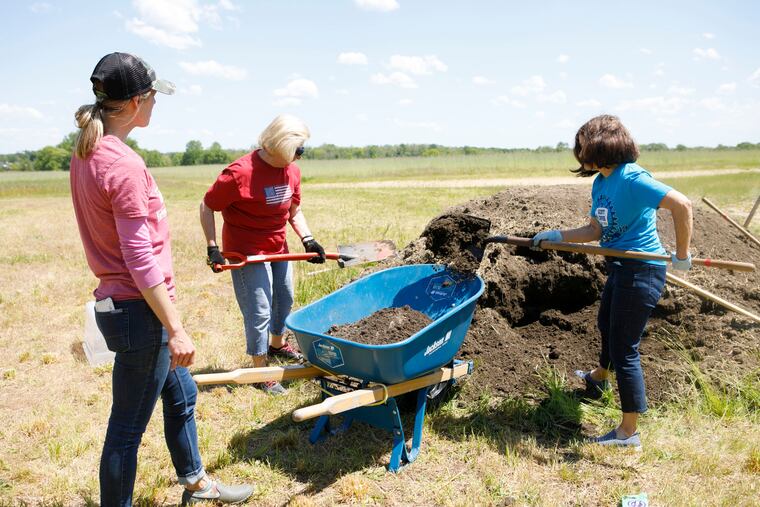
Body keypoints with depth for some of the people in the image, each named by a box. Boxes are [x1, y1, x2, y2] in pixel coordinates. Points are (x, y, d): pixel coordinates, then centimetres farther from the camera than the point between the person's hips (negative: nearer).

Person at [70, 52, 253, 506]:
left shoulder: (87, 153, 7)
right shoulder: (124, 165, -22)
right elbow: (141, 260, -24)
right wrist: (176, 330, -19)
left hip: (119, 304, 10)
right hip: (140, 311, -10)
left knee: (181, 394, 24)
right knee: (128, 428, 6)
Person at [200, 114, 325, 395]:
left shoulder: (292, 171, -3)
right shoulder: (240, 172, -24)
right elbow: (207, 206, -15)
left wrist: (308, 240, -5)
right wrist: (212, 247, -18)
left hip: (279, 248, 8)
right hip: (246, 253, -8)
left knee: (285, 301, 23)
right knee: (259, 313, -2)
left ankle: (278, 344, 49)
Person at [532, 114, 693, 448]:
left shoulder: (631, 178, -23)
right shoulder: (600, 183, 6)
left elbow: (682, 204, -29)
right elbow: (595, 231, 8)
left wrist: (681, 255, -25)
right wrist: (557, 237, 1)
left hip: (640, 270, -10)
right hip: (619, 268, 10)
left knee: (624, 349, -2)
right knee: (606, 326, 32)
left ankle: (629, 433, 14)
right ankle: (600, 377, 62)